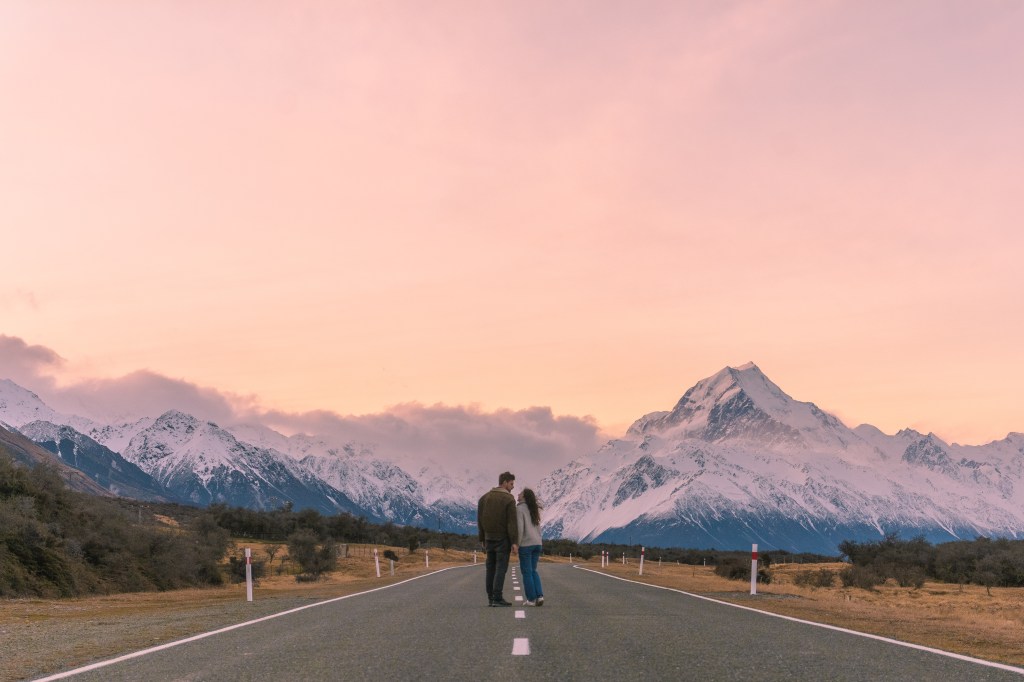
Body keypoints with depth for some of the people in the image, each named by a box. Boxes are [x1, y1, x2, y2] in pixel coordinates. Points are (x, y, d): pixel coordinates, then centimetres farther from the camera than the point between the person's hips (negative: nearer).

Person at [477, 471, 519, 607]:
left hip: (489, 538, 6)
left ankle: (490, 598, 11)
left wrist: (482, 539, 15)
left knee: (491, 568, 11)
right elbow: (512, 522, -15)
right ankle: (497, 598, -9)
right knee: (501, 568, -5)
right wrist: (514, 542, -15)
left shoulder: (484, 497, 8)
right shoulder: (509, 499, -10)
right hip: (503, 539, -6)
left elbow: (480, 519, 10)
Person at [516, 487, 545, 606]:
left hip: (526, 544, -7)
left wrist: (517, 544, -11)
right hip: (537, 543, 7)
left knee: (526, 572, 2)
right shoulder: (534, 509, 15)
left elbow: (520, 528, -16)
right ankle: (539, 596, 2)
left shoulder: (520, 508, -8)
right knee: (533, 571, 15)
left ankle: (531, 599, 3)